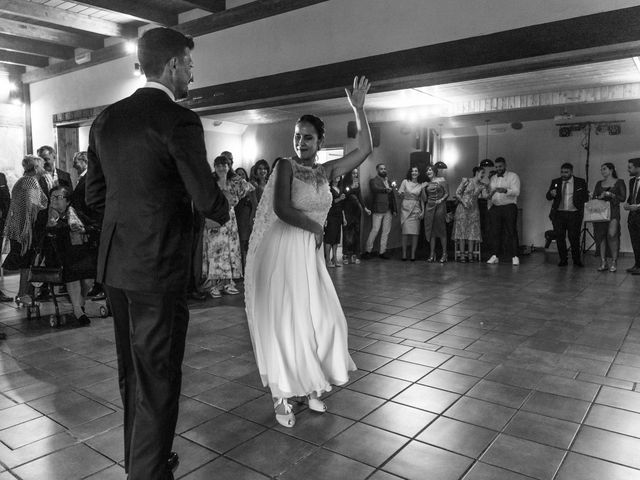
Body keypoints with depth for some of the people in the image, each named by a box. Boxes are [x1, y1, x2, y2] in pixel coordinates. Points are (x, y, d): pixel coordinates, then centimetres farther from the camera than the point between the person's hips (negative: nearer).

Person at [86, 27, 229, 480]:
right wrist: (222, 211, 7)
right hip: (159, 268, -8)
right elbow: (208, 199, -15)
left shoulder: (106, 119, 7)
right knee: (158, 379, 5)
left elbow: (95, 196, 10)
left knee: (132, 371, 21)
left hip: (115, 264, 8)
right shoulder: (180, 120, -14)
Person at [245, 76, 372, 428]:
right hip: (281, 251, -6)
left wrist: (358, 108, 3)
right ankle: (281, 397, 16)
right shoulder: (286, 166, -7)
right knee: (283, 323, 1)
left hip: (309, 254, 6)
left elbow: (365, 149, 6)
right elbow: (281, 209, -20)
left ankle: (310, 387, 26)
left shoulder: (325, 172, 9)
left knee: (320, 320, 7)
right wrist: (314, 227, -9)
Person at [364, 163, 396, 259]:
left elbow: (392, 195, 19)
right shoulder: (373, 180, 2)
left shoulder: (388, 181, 21)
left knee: (386, 231, 5)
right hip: (378, 209, -6)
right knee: (375, 230, -8)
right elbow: (375, 189, -20)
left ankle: (382, 252, 12)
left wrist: (394, 209, 11)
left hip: (388, 210, 6)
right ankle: (368, 251, 2)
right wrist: (385, 189, -37)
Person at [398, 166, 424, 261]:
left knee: (415, 232, -3)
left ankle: (413, 254, 4)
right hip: (405, 208, -2)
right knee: (405, 232, -8)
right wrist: (400, 194, -14)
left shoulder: (421, 185, 10)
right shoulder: (405, 182, 5)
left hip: (416, 210, 2)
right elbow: (400, 195, 2)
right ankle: (404, 254, 0)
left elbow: (424, 199, 11)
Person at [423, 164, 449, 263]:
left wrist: (441, 199, -15)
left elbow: (447, 193, -2)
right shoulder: (427, 183, 14)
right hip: (429, 207, 4)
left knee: (441, 230, -3)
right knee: (431, 231, 2)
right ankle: (432, 254, 6)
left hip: (440, 206, -4)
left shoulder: (441, 180, 2)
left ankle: (444, 254, 3)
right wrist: (422, 188, 5)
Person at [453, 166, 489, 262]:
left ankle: (470, 254, 3)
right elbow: (457, 193, -3)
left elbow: (486, 196, -5)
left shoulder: (482, 186, 8)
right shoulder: (466, 181, -2)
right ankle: (462, 254, -2)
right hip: (462, 208, -3)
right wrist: (463, 202, -13)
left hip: (474, 210, 4)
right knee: (462, 230, -4)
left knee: (472, 231, -1)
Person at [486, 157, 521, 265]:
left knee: (511, 232, -6)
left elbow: (516, 192, -12)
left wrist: (505, 190, -28)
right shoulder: (493, 178, 18)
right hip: (495, 208, 4)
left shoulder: (513, 176, 2)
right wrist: (489, 207, 6)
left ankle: (514, 256, -3)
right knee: (494, 232, 0)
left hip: (509, 207, -4)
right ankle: (494, 256, 4)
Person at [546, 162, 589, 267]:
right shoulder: (555, 182, 10)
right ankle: (563, 260, 13)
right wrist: (551, 194, -16)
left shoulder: (580, 182, 6)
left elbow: (586, 198, 5)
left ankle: (577, 260, 12)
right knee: (560, 238, 1)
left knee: (574, 238, -3)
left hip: (574, 214, -2)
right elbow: (548, 197, 5)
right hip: (558, 214, 2)